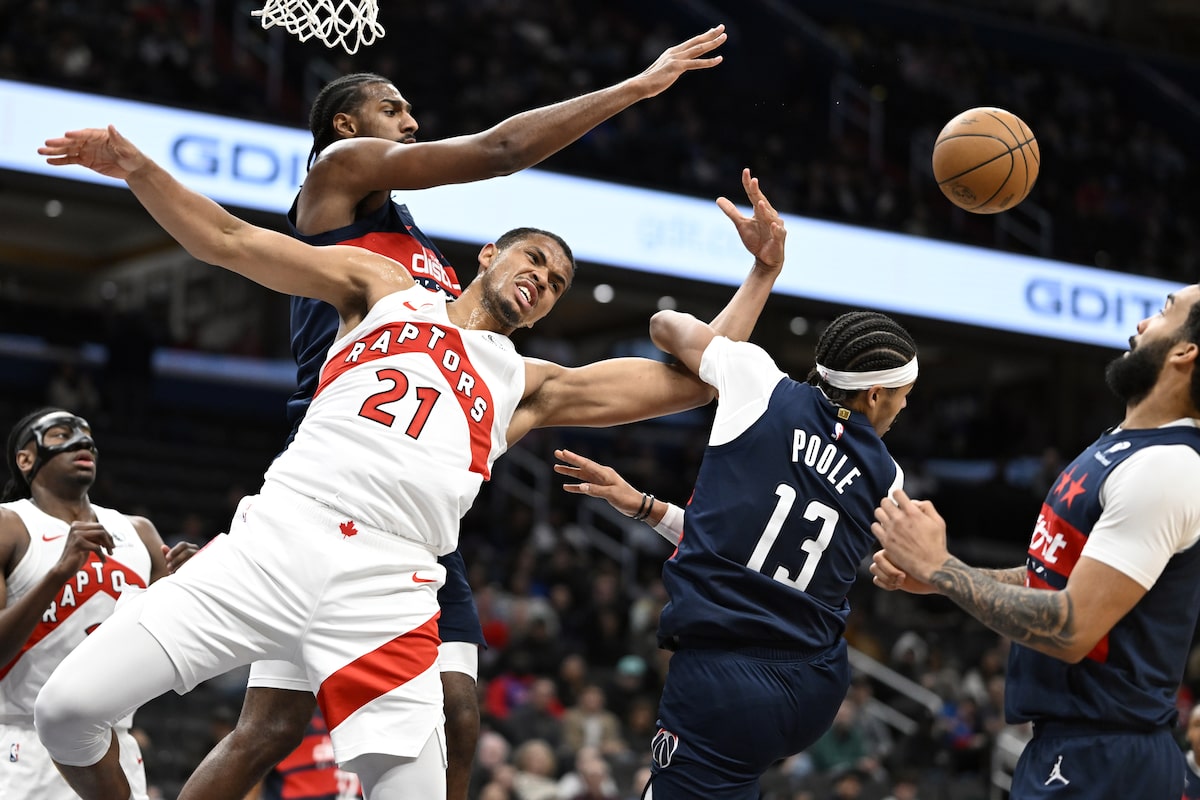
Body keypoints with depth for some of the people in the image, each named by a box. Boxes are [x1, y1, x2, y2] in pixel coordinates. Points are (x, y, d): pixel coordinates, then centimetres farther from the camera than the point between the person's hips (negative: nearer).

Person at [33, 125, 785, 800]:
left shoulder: (527, 385, 26)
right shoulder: (385, 290, 22)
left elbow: (693, 380, 23)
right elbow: (229, 240, 15)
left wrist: (763, 271, 18)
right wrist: (138, 169, 1)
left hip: (388, 591, 2)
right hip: (278, 541, -2)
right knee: (69, 705, -14)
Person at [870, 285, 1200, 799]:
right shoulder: (1120, 448, 12)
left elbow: (1071, 630, -24)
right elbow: (1058, 579, 20)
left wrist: (938, 567, -15)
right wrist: (930, 577, 7)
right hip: (1063, 743, 9)